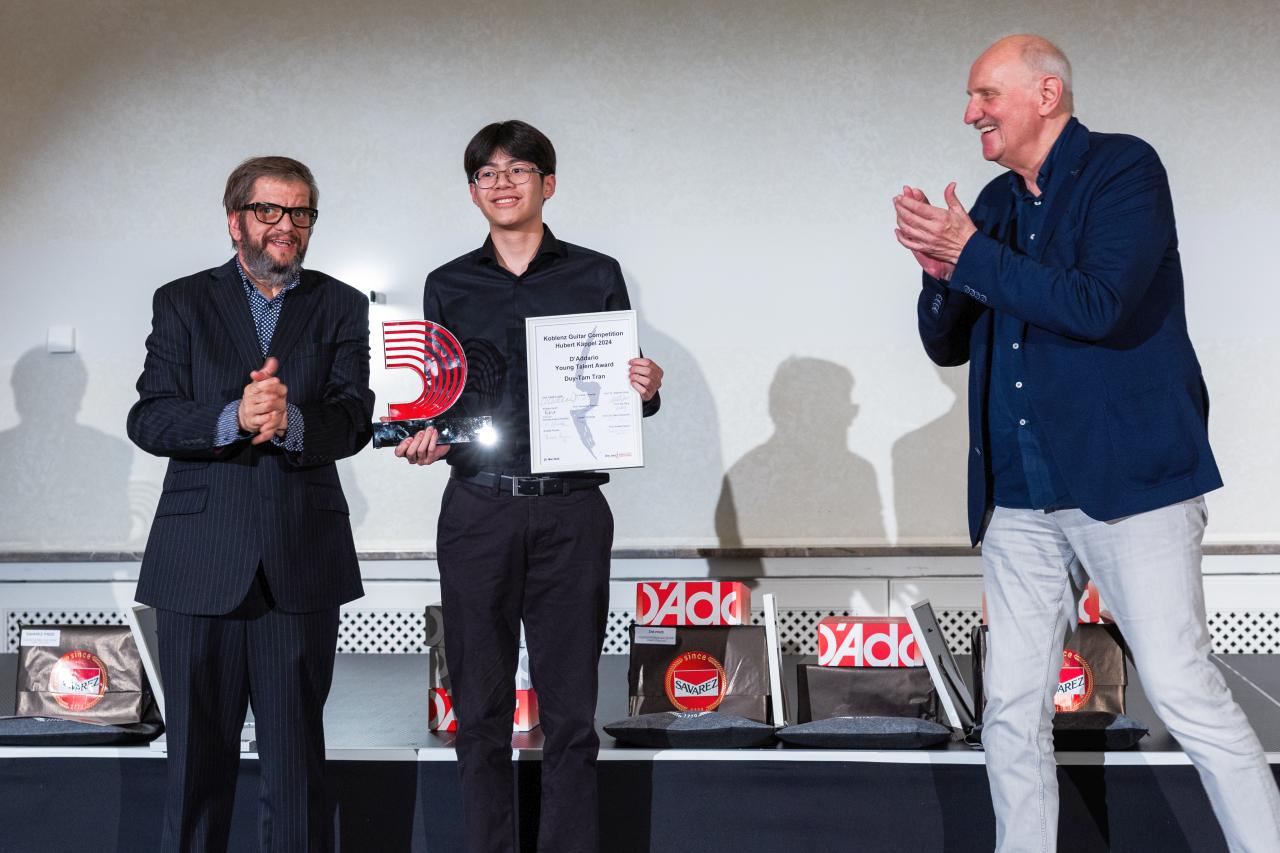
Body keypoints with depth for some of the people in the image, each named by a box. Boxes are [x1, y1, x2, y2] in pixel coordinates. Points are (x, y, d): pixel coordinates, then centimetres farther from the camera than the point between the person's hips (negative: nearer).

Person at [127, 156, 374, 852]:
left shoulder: (340, 307, 10)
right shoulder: (182, 302, 9)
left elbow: (353, 422, -2)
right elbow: (147, 420, -3)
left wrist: (291, 421, -23)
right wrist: (233, 419, -20)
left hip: (301, 563, 0)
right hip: (201, 557, 0)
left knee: (297, 756, 7)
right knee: (197, 752, 7)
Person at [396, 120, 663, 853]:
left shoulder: (595, 276, 7)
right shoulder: (448, 286, 12)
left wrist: (646, 391, -11)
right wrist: (422, 438, -5)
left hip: (570, 514, -1)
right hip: (477, 512, 2)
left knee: (569, 708, 2)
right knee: (481, 706, 6)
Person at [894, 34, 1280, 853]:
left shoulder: (1124, 169, -6)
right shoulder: (996, 205, 13)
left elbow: (1100, 304, -21)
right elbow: (947, 345, 15)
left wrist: (971, 255, -14)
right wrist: (941, 271, -5)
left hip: (1129, 474, -6)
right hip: (1020, 492, 7)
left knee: (1183, 687, -7)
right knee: (1012, 706, 8)